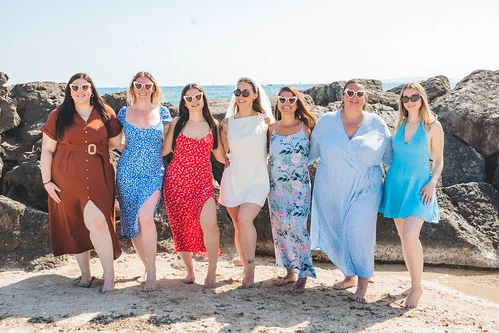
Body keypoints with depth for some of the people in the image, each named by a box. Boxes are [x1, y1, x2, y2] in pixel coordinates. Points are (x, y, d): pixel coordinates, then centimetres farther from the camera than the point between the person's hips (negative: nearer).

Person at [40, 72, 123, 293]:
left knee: (96, 221, -16)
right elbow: (47, 151, 4)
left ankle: (109, 274, -4)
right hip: (67, 179, 2)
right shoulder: (58, 116, 4)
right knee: (74, 226, 7)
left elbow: (115, 142, 15)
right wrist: (47, 181, -1)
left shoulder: (106, 114, 6)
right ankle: (85, 274, 22)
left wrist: (98, 150, 2)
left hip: (98, 178, -1)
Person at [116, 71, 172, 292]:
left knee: (145, 217, -22)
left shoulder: (162, 112, 5)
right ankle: (147, 267, 22)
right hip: (127, 173, 2)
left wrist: (152, 153, -1)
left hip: (153, 173, -2)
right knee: (132, 223, 4)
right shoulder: (124, 112, 7)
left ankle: (151, 272, -12)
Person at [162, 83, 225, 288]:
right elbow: (164, 149, 6)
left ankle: (212, 270, 1)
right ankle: (189, 270, 22)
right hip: (176, 180, 1)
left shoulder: (213, 125, 8)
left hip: (202, 181, 0)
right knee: (181, 226, 4)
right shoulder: (178, 122, 5)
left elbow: (220, 155, 11)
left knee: (209, 224, -19)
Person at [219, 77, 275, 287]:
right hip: (233, 180, 3)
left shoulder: (265, 120, -1)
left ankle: (250, 267, -5)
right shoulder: (228, 123, 5)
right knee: (238, 225, 8)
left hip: (257, 180, -3)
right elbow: (224, 153, 14)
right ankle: (246, 268, 23)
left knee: (245, 220, -22)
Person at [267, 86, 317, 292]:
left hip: (299, 186, -3)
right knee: (280, 228, 7)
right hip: (276, 187, 4)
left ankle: (303, 275, 0)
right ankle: (290, 271, 21)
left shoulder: (305, 127, 0)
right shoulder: (272, 129, 6)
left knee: (297, 227, -11)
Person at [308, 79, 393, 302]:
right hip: (331, 190, 2)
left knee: (358, 232, -13)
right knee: (337, 234, 8)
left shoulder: (376, 124, 2)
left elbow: (390, 155, 12)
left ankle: (363, 279, 6)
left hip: (364, 189, -2)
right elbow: (311, 150, 14)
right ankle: (349, 275, 28)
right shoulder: (327, 121, 3)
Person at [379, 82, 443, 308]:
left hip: (418, 186, -5)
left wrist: (433, 182, -13)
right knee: (403, 237, 7)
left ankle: (417, 287, -3)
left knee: (410, 236, -19)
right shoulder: (400, 124, 9)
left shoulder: (433, 126, -3)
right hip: (396, 184, 5)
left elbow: (439, 160, 0)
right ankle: (414, 284, 21)